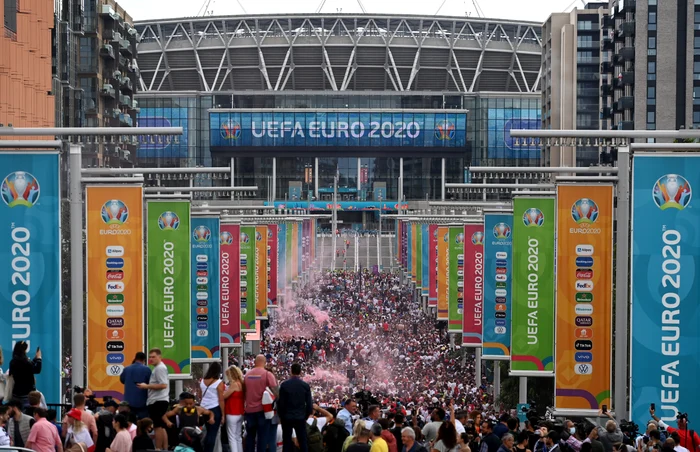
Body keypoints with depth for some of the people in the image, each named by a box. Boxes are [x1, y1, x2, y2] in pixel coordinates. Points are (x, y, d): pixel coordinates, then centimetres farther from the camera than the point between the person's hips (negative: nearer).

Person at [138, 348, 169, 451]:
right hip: (158, 400, 11)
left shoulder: (160, 368, -13)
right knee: (161, 427, 12)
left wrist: (147, 386, -17)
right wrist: (148, 386, 16)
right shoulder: (158, 368, 20)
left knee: (157, 426, -8)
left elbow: (163, 385, -22)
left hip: (158, 401, -11)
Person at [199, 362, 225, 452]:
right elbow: (221, 400, -10)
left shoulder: (202, 381, 5)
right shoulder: (219, 383, -10)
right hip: (215, 409, -5)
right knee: (213, 434, 1)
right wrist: (223, 415, -5)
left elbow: (200, 396, 11)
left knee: (208, 432, 19)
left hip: (204, 409, 5)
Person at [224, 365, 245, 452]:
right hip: (240, 413, 8)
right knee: (238, 437, 14)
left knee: (232, 438, -6)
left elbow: (224, 396, -14)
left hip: (232, 414, -8)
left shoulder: (234, 384, -16)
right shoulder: (242, 383, 8)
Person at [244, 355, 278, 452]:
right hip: (262, 409, -4)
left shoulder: (247, 374, 6)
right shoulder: (267, 374, -8)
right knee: (262, 437, 0)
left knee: (250, 436, 13)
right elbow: (275, 391, -14)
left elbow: (244, 391, 11)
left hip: (250, 409, 4)